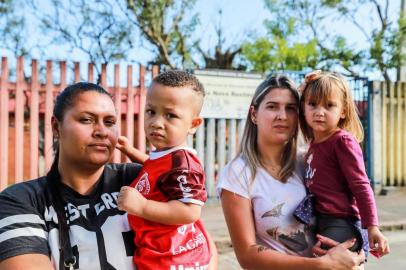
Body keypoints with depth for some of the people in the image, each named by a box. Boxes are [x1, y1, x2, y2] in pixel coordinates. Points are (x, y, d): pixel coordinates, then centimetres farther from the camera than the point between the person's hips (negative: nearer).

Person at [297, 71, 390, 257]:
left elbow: (361, 186, -16)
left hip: (341, 224, -8)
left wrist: (372, 227, -19)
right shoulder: (315, 143, 11)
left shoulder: (343, 141, -13)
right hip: (320, 222, 9)